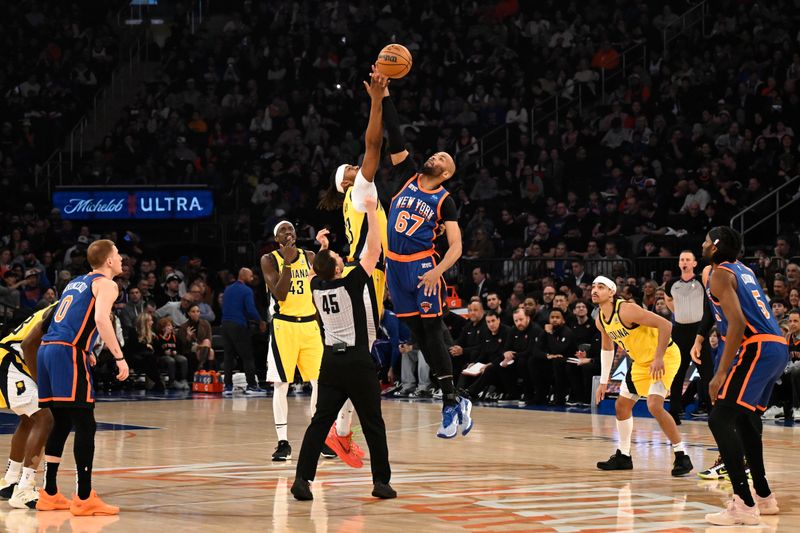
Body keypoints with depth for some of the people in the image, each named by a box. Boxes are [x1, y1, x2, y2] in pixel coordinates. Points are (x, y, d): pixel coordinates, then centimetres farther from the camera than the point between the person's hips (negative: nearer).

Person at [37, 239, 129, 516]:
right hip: (69, 352, -9)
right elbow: (101, 319, -16)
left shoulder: (75, 282, 26)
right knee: (85, 425, -7)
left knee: (60, 424, 16)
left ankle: (49, 494, 18)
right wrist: (119, 357, -17)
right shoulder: (105, 284, 1)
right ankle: (84, 498, -11)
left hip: (47, 348, 9)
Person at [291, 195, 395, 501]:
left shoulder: (316, 286, 3)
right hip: (358, 361, -5)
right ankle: (381, 482, 10)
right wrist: (371, 211, -5)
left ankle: (302, 478, -8)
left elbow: (318, 271, 28)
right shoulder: (351, 284, -13)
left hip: (331, 359, 5)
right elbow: (374, 251, -11)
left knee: (320, 421, 3)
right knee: (373, 424, 6)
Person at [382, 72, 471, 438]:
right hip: (395, 265, 5)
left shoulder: (444, 201, -3)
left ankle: (451, 402, -4)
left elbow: (456, 247, -8)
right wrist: (384, 96, -6)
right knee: (418, 333, 6)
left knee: (431, 332, -7)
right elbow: (394, 139, 3)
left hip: (422, 267, -5)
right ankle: (455, 402, 12)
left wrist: (437, 271, -25)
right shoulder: (408, 177, 9)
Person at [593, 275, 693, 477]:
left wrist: (659, 358, -31)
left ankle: (682, 456, -15)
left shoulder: (626, 310, -27)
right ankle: (623, 456, 27)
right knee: (621, 405, 13)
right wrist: (603, 381, 16)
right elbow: (607, 348, 19)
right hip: (641, 361, 9)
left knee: (654, 405, -24)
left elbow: (665, 325, -30)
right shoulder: (600, 320, 0)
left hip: (664, 356, -9)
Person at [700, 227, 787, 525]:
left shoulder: (719, 274, -5)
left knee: (720, 420, -12)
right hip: (778, 347, 10)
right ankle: (764, 497, 30)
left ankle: (744, 505, -20)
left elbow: (738, 323, -17)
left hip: (757, 349, -10)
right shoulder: (742, 270, 22)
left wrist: (721, 373, -19)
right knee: (744, 418, 24)